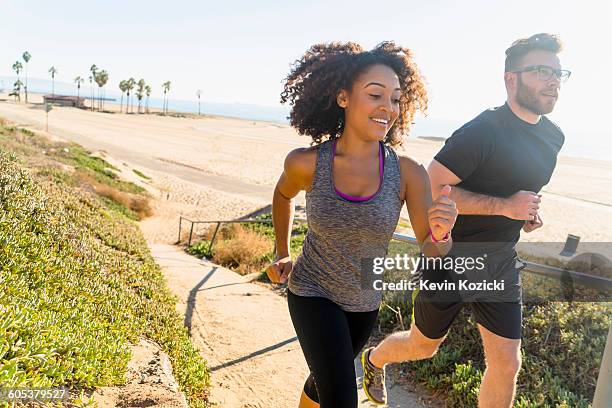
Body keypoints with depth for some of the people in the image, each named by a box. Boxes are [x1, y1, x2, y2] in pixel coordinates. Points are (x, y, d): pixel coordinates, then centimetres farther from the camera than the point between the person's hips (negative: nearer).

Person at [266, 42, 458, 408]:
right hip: (313, 293, -2)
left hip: (364, 301, 3)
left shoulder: (409, 172, -21)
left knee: (324, 379, 27)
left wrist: (440, 234, -39)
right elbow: (284, 194, 2)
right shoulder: (306, 163, -22)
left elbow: (431, 251, -17)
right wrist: (282, 255, 2)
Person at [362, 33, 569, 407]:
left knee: (507, 364, 6)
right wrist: (505, 207, -26)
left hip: (500, 265, 6)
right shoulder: (482, 132, -21)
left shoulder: (554, 137, 5)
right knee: (423, 347, 14)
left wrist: (530, 212, 2)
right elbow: (431, 190, -24)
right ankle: (375, 359, 48)